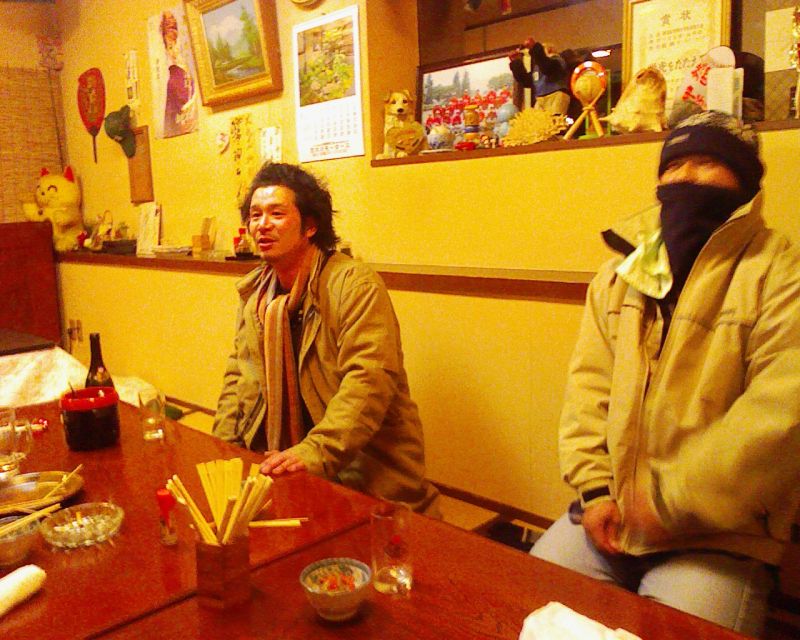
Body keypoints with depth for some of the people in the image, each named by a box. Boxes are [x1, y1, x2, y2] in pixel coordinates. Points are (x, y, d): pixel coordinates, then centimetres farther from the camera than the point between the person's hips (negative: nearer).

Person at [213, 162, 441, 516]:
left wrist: (317, 451, -32)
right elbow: (239, 373, 16)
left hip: (365, 468, -5)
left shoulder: (355, 284, -14)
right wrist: (223, 446, 2)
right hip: (279, 466, 6)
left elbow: (370, 379, -23)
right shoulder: (253, 292, 11)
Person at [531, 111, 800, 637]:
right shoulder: (620, 271, 9)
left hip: (717, 538, -4)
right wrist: (594, 487, -4)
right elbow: (590, 387, 6)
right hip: (611, 517, 5)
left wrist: (672, 497, -18)